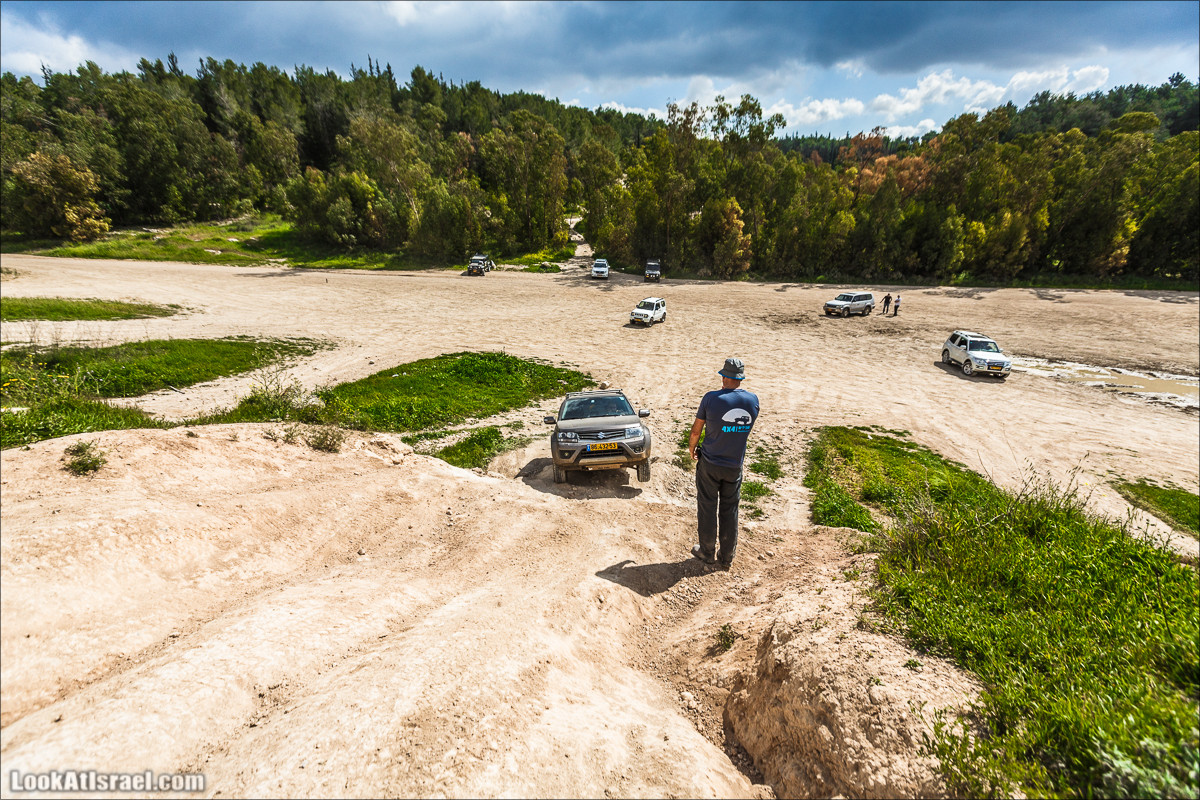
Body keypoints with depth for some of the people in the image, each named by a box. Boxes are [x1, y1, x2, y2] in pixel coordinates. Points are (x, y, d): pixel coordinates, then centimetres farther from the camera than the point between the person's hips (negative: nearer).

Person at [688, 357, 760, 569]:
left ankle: (707, 552, 24)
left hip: (710, 463, -3)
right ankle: (727, 556, 25)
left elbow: (696, 430, -8)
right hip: (735, 465, 3)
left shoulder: (712, 398, -17)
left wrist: (692, 448, 11)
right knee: (730, 510, 15)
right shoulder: (753, 400, -6)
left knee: (707, 507, 12)